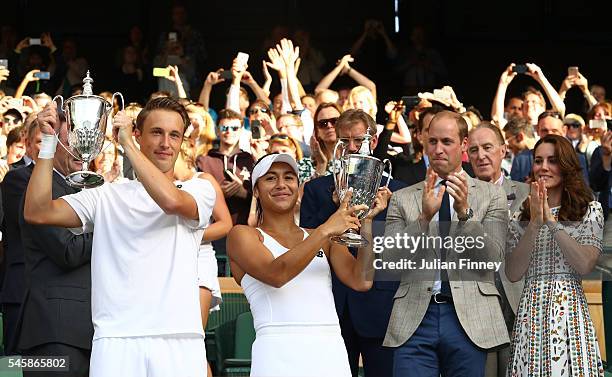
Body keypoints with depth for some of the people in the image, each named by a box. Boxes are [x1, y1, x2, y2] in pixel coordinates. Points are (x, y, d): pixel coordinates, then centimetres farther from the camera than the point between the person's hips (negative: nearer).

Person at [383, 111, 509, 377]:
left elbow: (493, 257, -1)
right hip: (415, 318, 0)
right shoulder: (402, 199, 11)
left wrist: (465, 212, -15)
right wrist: (424, 217, -13)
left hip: (469, 319, 0)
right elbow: (390, 258, 0)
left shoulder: (492, 195, 9)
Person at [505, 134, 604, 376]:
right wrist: (535, 224, -7)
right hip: (531, 310, 2)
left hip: (571, 310, -2)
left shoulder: (590, 211, 6)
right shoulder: (520, 219, 12)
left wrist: (552, 221, -10)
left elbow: (585, 265, -8)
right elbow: (513, 274, 0)